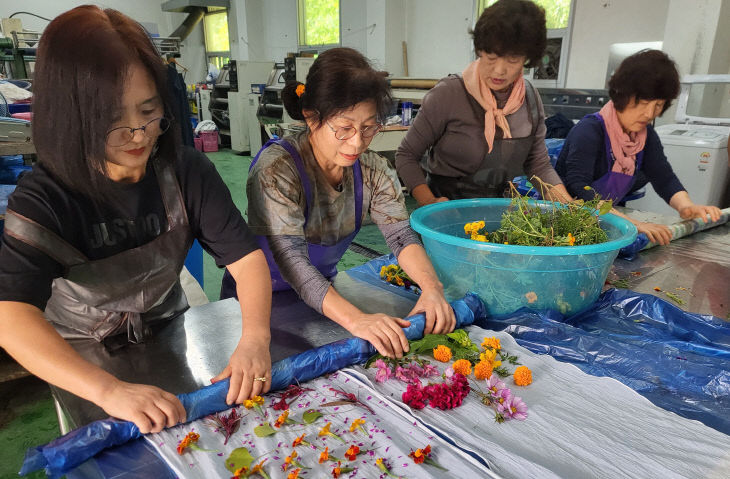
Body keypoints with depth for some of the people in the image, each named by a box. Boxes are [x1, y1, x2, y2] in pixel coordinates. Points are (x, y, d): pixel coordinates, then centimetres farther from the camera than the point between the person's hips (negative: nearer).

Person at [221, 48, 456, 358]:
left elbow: (400, 234, -12)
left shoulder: (371, 170, -6)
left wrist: (431, 287, -31)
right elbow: (291, 260, -32)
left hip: (323, 295, 3)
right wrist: (355, 319, -45)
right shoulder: (276, 169, -24)